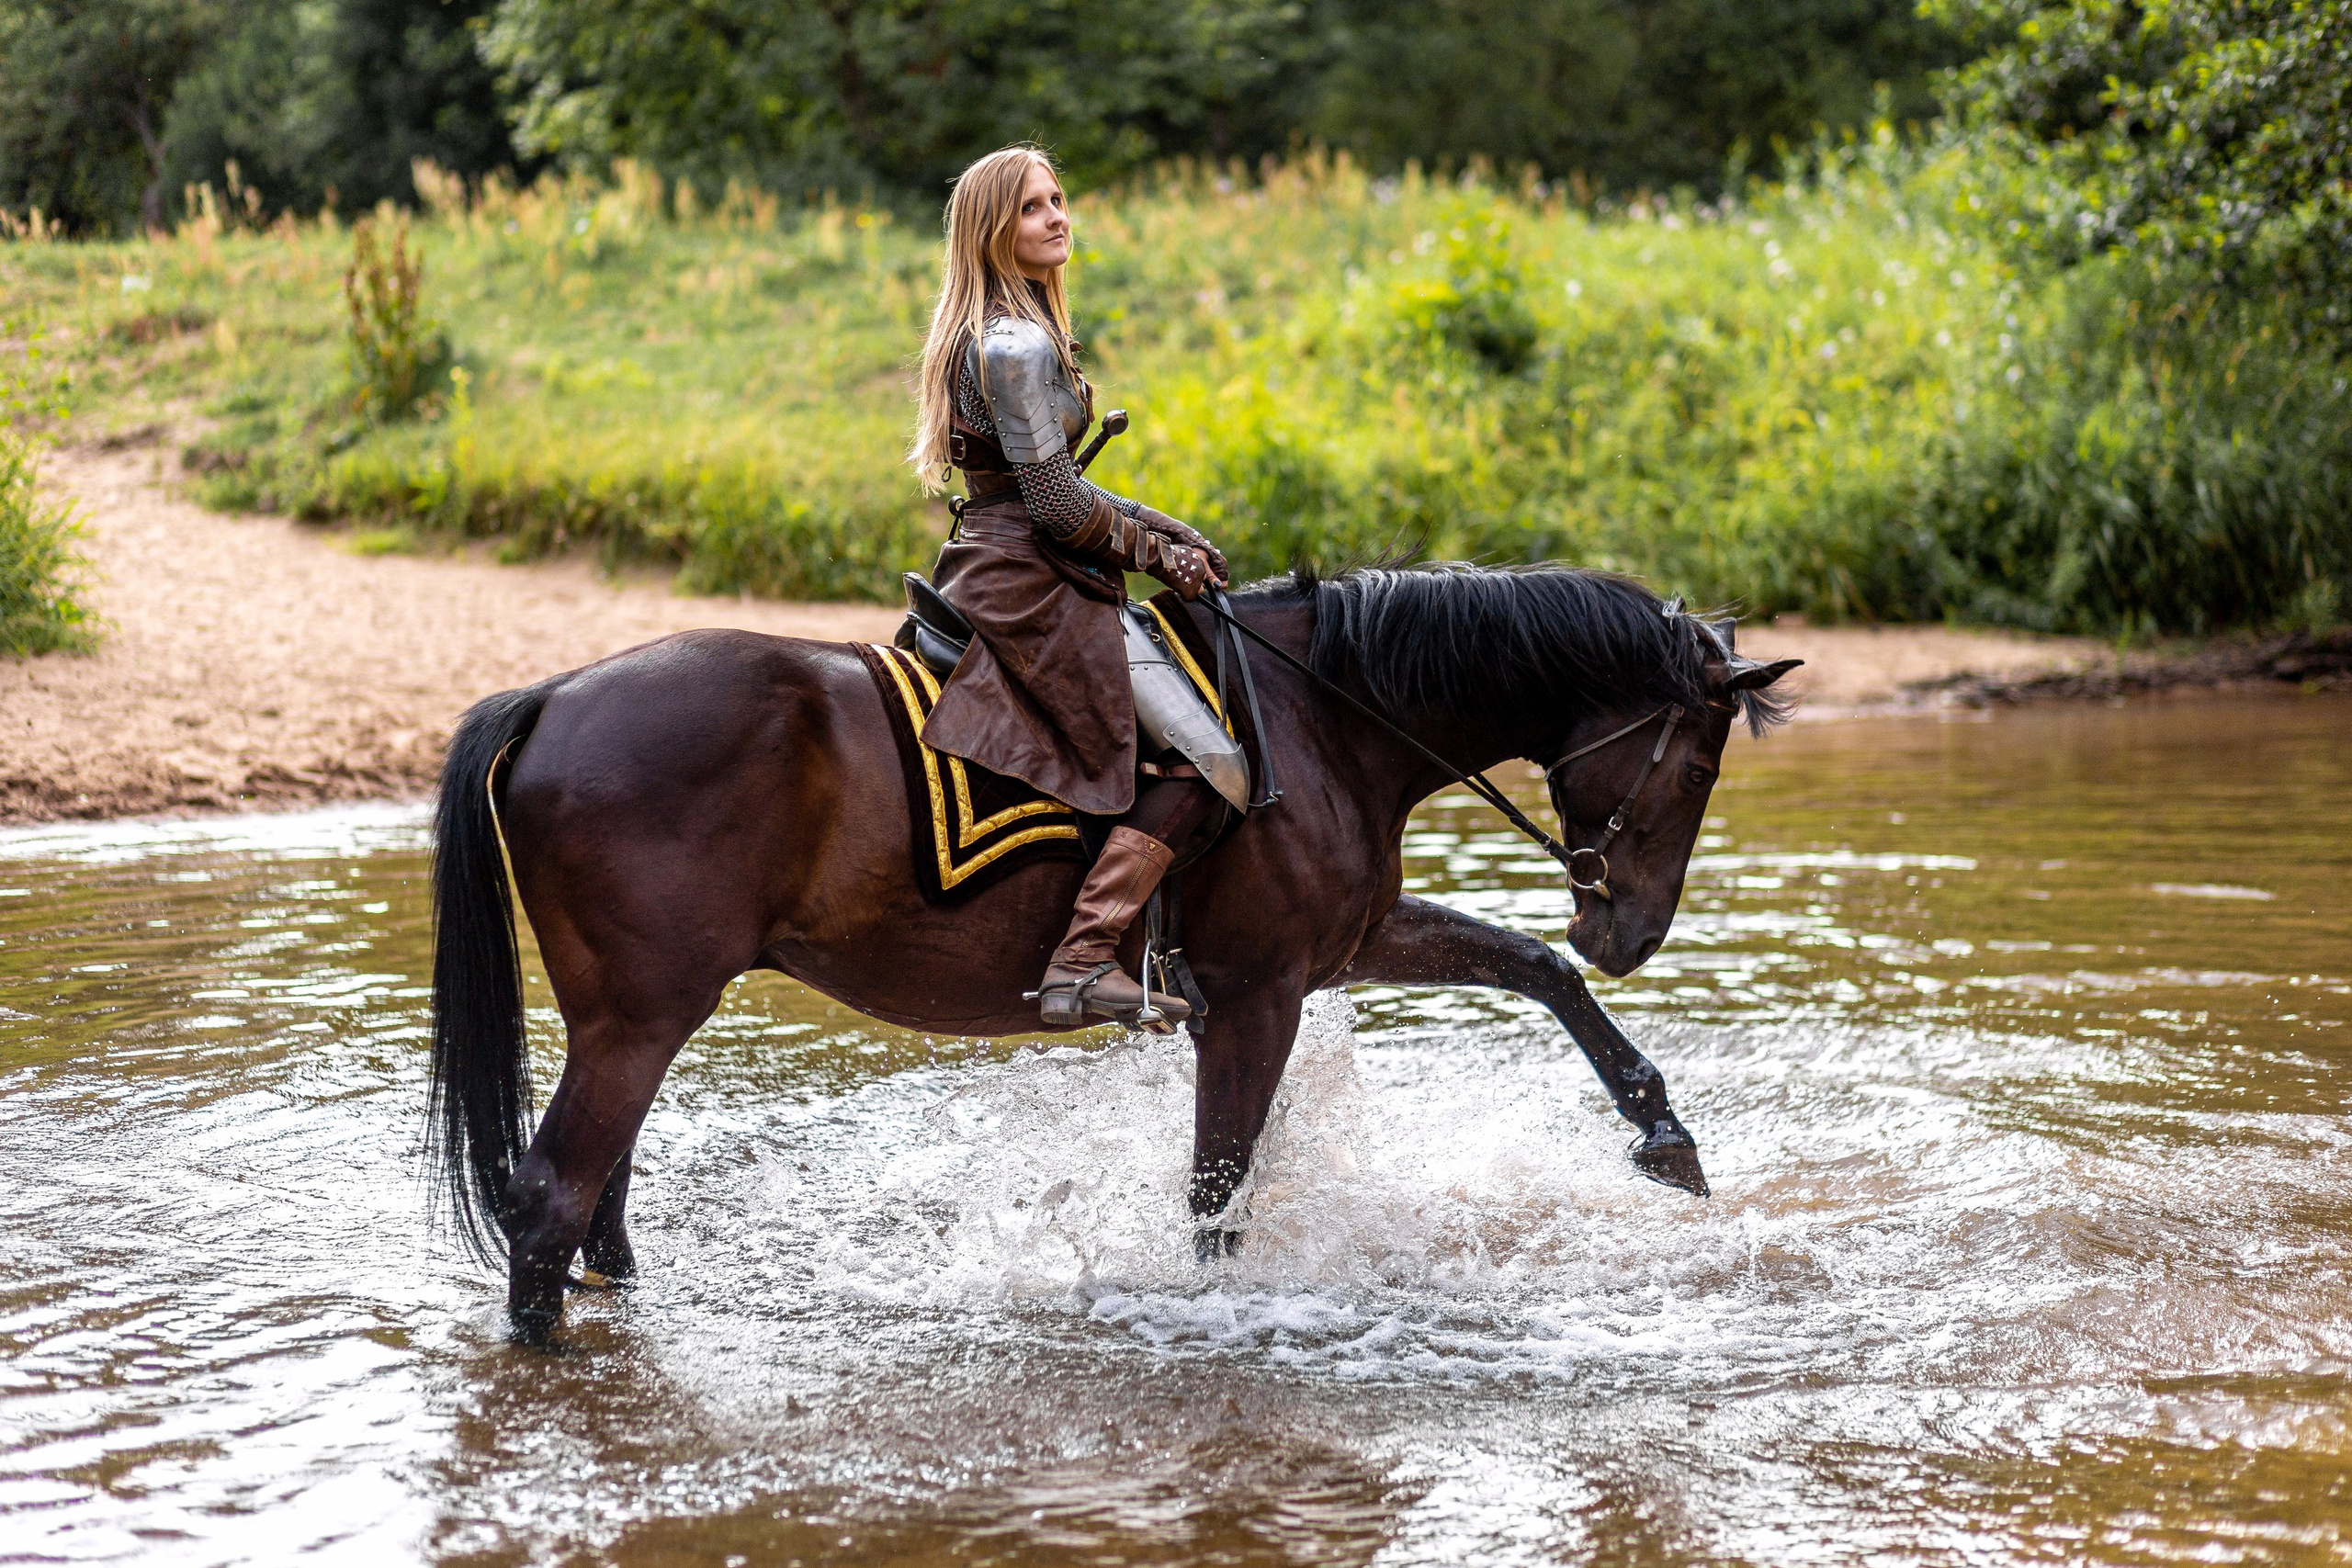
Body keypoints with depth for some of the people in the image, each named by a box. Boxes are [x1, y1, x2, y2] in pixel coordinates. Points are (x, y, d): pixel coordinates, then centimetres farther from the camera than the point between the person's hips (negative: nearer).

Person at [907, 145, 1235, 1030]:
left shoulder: (1015, 334, 17)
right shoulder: (1018, 345, -16)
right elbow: (1059, 506, -19)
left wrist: (1168, 530, 13)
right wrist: (1154, 554, -4)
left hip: (990, 573, 10)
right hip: (1029, 584, -10)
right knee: (1193, 760, -12)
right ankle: (1081, 966, -19)